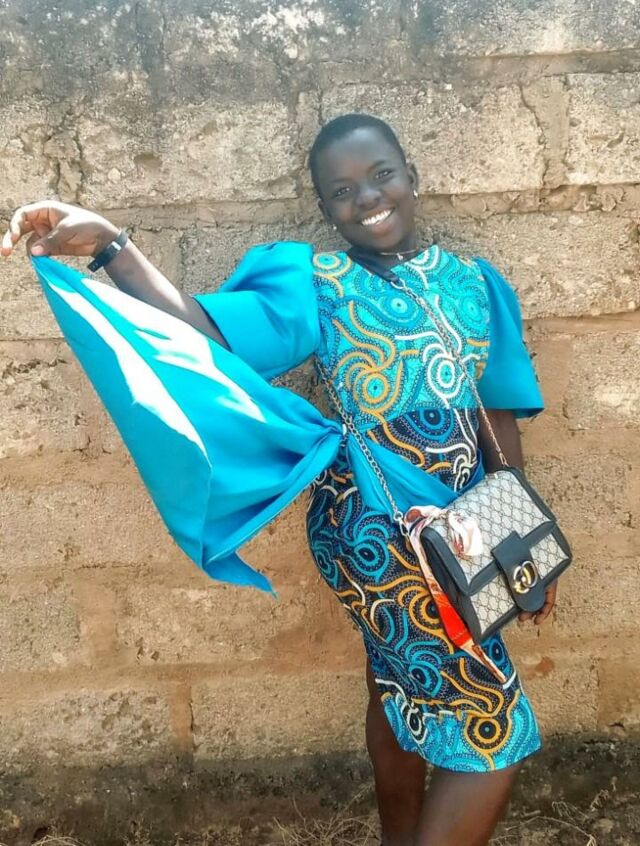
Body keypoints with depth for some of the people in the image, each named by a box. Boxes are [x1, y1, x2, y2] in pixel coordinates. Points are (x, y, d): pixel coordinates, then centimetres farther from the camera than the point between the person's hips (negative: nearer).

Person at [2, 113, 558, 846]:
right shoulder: (314, 285, -9)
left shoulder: (475, 284, 5)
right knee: (495, 733, -1)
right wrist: (111, 248, -35)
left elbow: (501, 420, 7)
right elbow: (203, 332, -23)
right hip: (376, 530, -6)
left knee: (406, 688, 26)